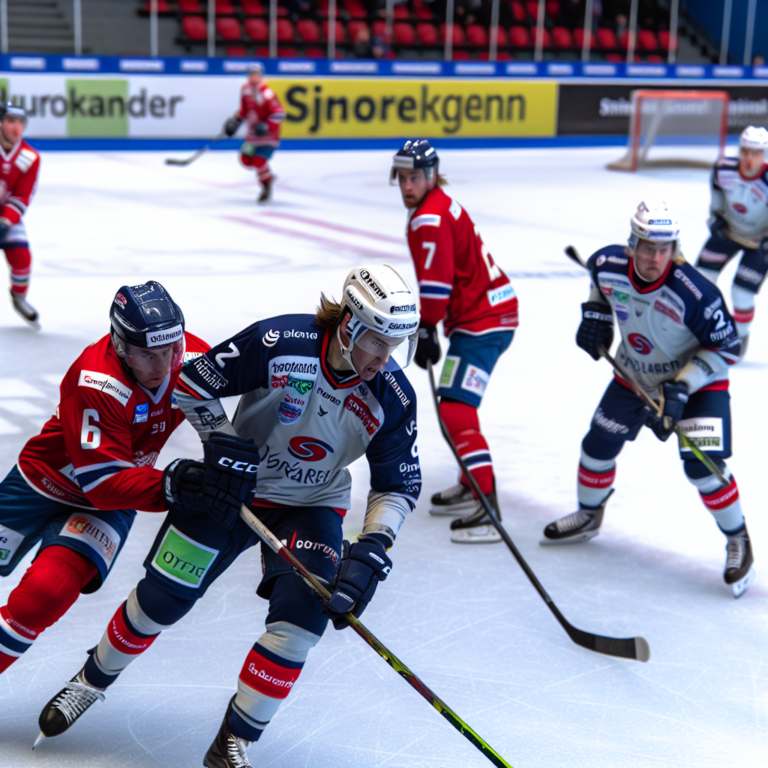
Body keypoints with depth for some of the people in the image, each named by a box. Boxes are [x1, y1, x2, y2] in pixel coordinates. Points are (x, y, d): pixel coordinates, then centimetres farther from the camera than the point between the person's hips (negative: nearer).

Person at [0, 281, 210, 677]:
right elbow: (104, 483, -36)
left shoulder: (194, 359, -20)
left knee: (47, 591, -19)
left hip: (109, 501, 2)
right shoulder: (95, 384, -35)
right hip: (45, 482, -2)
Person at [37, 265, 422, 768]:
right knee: (163, 597, 0)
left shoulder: (394, 398, -17)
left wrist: (372, 546, -23)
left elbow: (401, 485, -8)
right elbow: (193, 383, -14)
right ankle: (94, 680, 30)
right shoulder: (279, 343, -25)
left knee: (303, 614, -19)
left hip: (313, 507, 1)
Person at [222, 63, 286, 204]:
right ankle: (267, 174, 32)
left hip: (268, 135, -8)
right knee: (246, 159, 10)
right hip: (253, 133, 8)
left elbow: (279, 113, -27)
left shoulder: (267, 94, -24)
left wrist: (267, 126, -34)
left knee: (259, 159, -18)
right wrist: (236, 120, 7)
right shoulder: (245, 90, 2)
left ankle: (267, 187, 3)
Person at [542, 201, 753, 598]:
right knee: (598, 446, 11)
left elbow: (727, 348, -22)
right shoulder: (607, 265, -21)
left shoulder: (694, 292, -34)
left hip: (698, 380, -5)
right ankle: (588, 516, 40)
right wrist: (595, 314, -4)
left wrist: (682, 387, -29)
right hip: (634, 376, 5)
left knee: (702, 465, -18)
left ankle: (738, 542, 6)